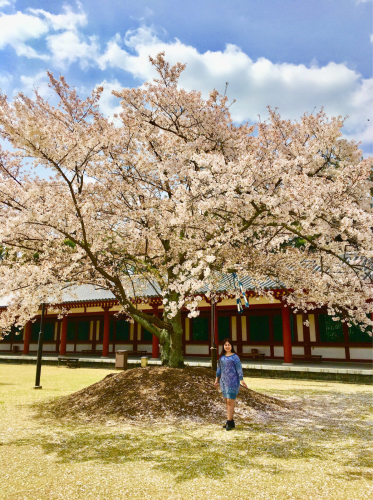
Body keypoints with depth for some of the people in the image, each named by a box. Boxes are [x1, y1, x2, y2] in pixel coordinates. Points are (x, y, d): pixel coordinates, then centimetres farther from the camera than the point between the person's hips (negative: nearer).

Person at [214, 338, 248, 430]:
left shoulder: (235, 357, -8)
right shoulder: (222, 357, 8)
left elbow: (239, 369, -10)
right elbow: (219, 368, 16)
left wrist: (242, 380, -15)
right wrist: (217, 379, 19)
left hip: (232, 381, -6)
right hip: (224, 381, 6)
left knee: (230, 402, -5)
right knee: (227, 402, 11)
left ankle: (229, 422, 3)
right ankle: (230, 421, 20)